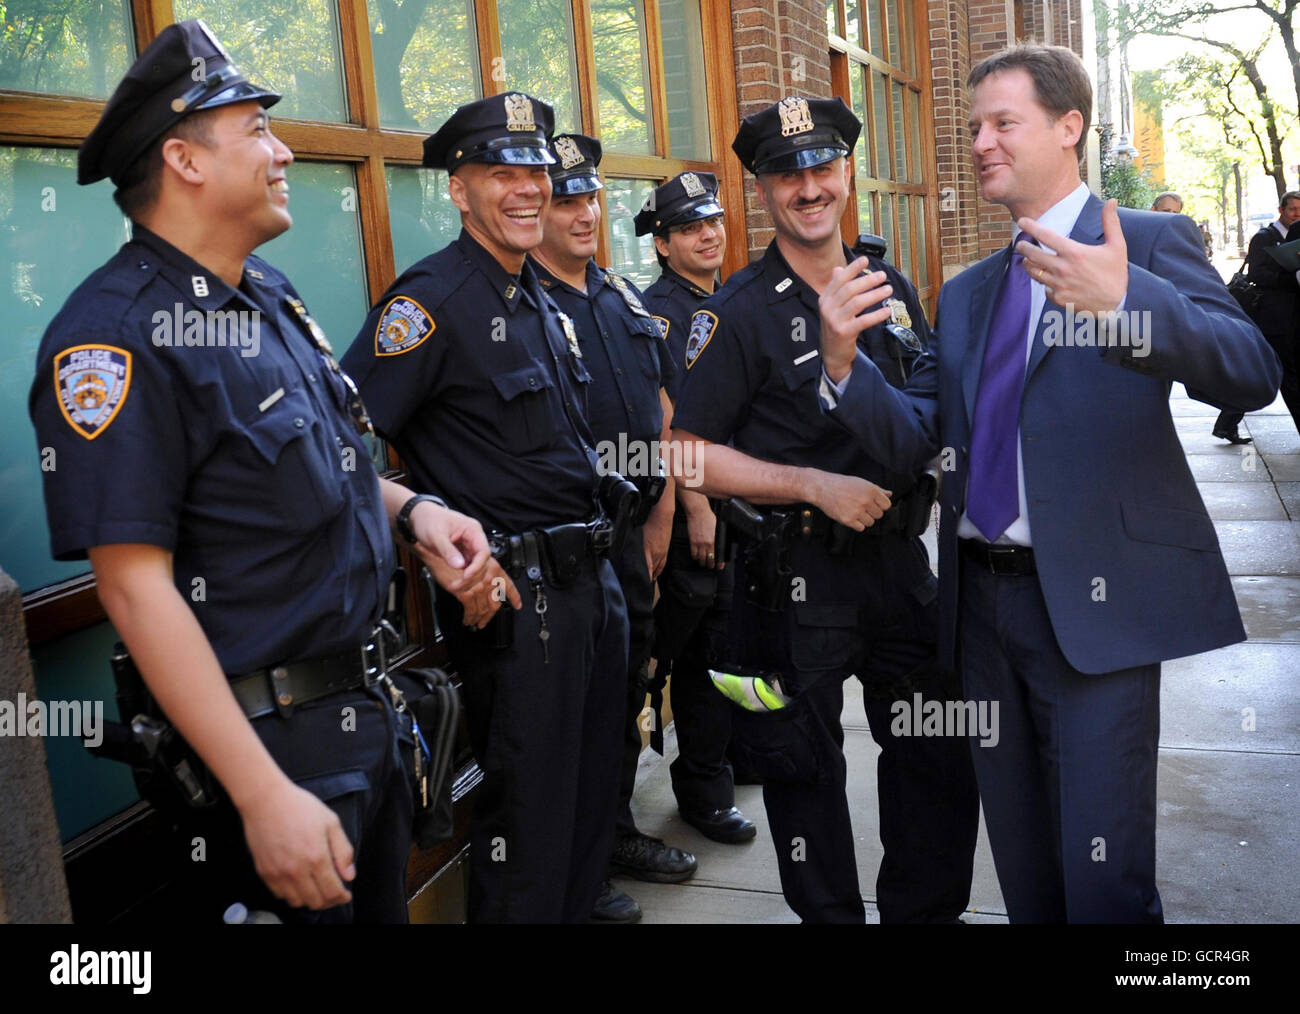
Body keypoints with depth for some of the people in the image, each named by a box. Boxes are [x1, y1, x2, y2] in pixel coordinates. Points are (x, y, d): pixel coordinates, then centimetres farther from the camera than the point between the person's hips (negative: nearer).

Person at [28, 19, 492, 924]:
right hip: (272, 737, -8)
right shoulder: (118, 337, -19)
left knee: (384, 903, 23)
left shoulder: (269, 293, 8)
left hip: (368, 704, 8)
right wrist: (264, 796, -25)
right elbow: (136, 585, -23)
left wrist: (411, 510, 0)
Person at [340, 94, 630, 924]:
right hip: (514, 596, -8)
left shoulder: (542, 301, 13)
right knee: (529, 815, 3)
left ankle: (581, 909, 39)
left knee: (595, 789, 20)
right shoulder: (433, 300, -14)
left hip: (593, 576, 9)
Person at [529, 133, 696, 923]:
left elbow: (661, 414, 17)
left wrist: (662, 515, 12)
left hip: (632, 534, 7)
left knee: (627, 688, 18)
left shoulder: (625, 297, 13)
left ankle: (617, 830, 37)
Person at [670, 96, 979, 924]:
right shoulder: (737, 312, -8)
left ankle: (927, 909, 34)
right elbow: (689, 453, -12)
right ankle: (831, 913, 31)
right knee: (804, 767, 9)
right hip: (795, 574, -5)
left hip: (899, 553, 5)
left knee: (943, 753, 12)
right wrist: (817, 487, -18)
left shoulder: (891, 288, 9)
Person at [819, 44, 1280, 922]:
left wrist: (1124, 301, -36)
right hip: (984, 598, 6)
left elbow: (1253, 375, -19)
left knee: (1104, 877, -1)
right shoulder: (966, 294, 15)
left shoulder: (1152, 244, -3)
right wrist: (844, 362, -10)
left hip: (1096, 600, -6)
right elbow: (915, 435, 9)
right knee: (1022, 866, 18)